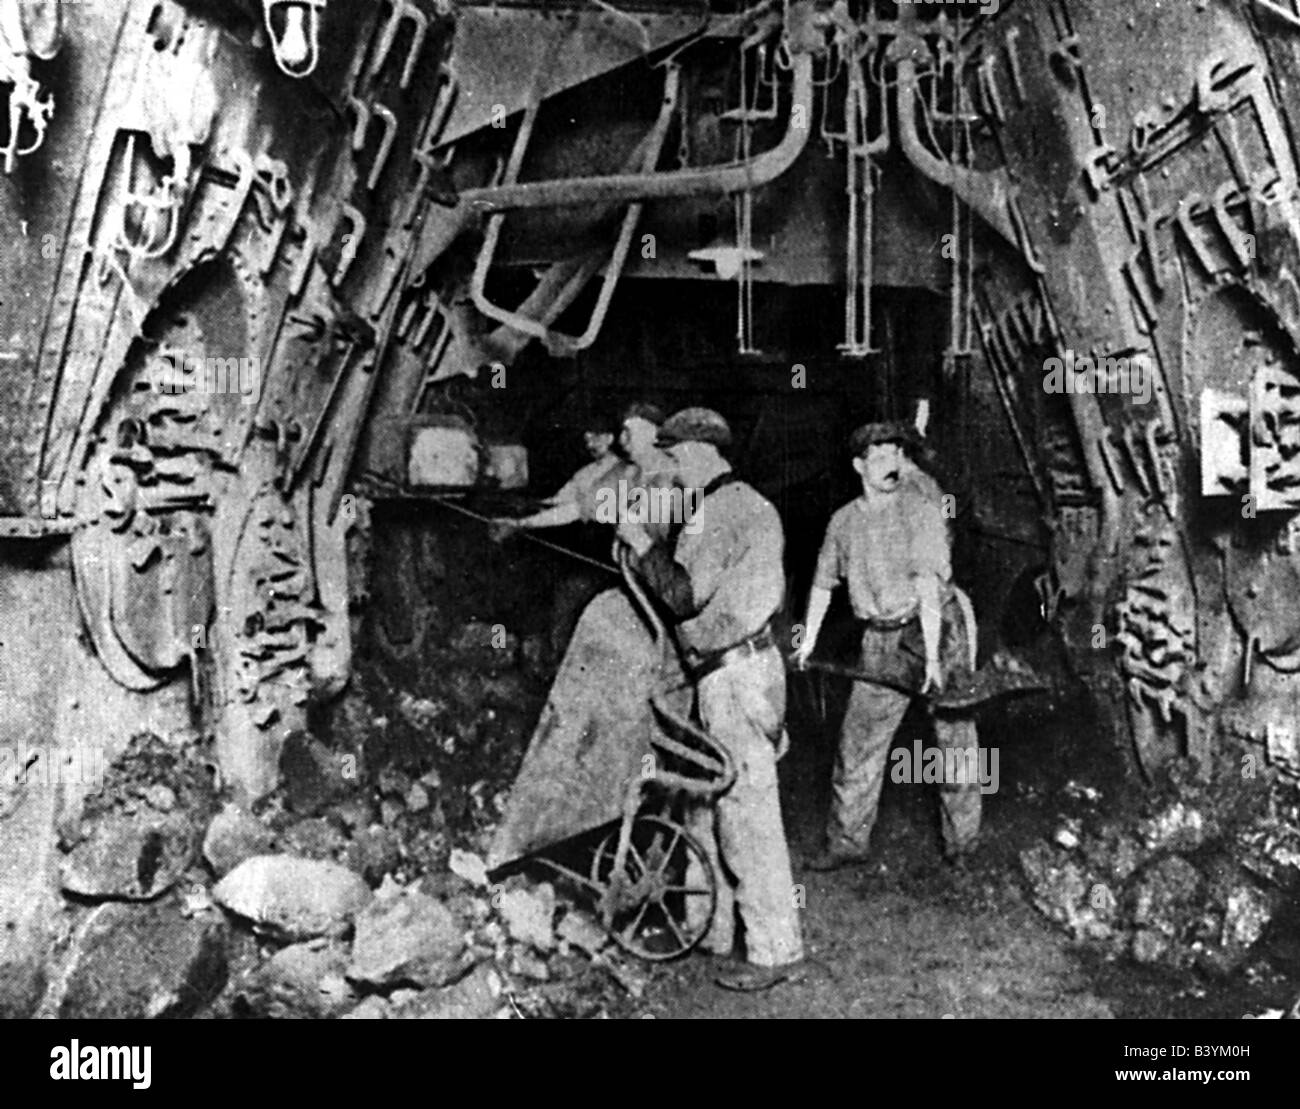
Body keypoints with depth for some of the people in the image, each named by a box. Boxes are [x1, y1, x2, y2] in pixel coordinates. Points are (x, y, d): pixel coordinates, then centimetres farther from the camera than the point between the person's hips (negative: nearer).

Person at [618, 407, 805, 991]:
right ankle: (710, 926, 30)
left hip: (737, 673, -11)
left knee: (747, 811, -6)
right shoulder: (728, 505, 18)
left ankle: (777, 950, 2)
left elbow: (685, 596, -20)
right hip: (723, 674, 11)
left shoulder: (725, 510, -15)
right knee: (704, 801, 18)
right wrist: (643, 549, 14)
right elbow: (698, 593, 20)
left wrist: (640, 541, -11)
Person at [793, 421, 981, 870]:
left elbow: (928, 584, -19)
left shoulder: (919, 506, -10)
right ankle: (847, 842, 13)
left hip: (937, 627, -3)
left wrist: (932, 655, -24)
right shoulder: (844, 521, 5)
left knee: (956, 739, 3)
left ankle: (963, 841, 16)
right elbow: (823, 583, 18)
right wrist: (808, 641, 21)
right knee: (858, 740, 2)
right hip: (883, 639, 4)